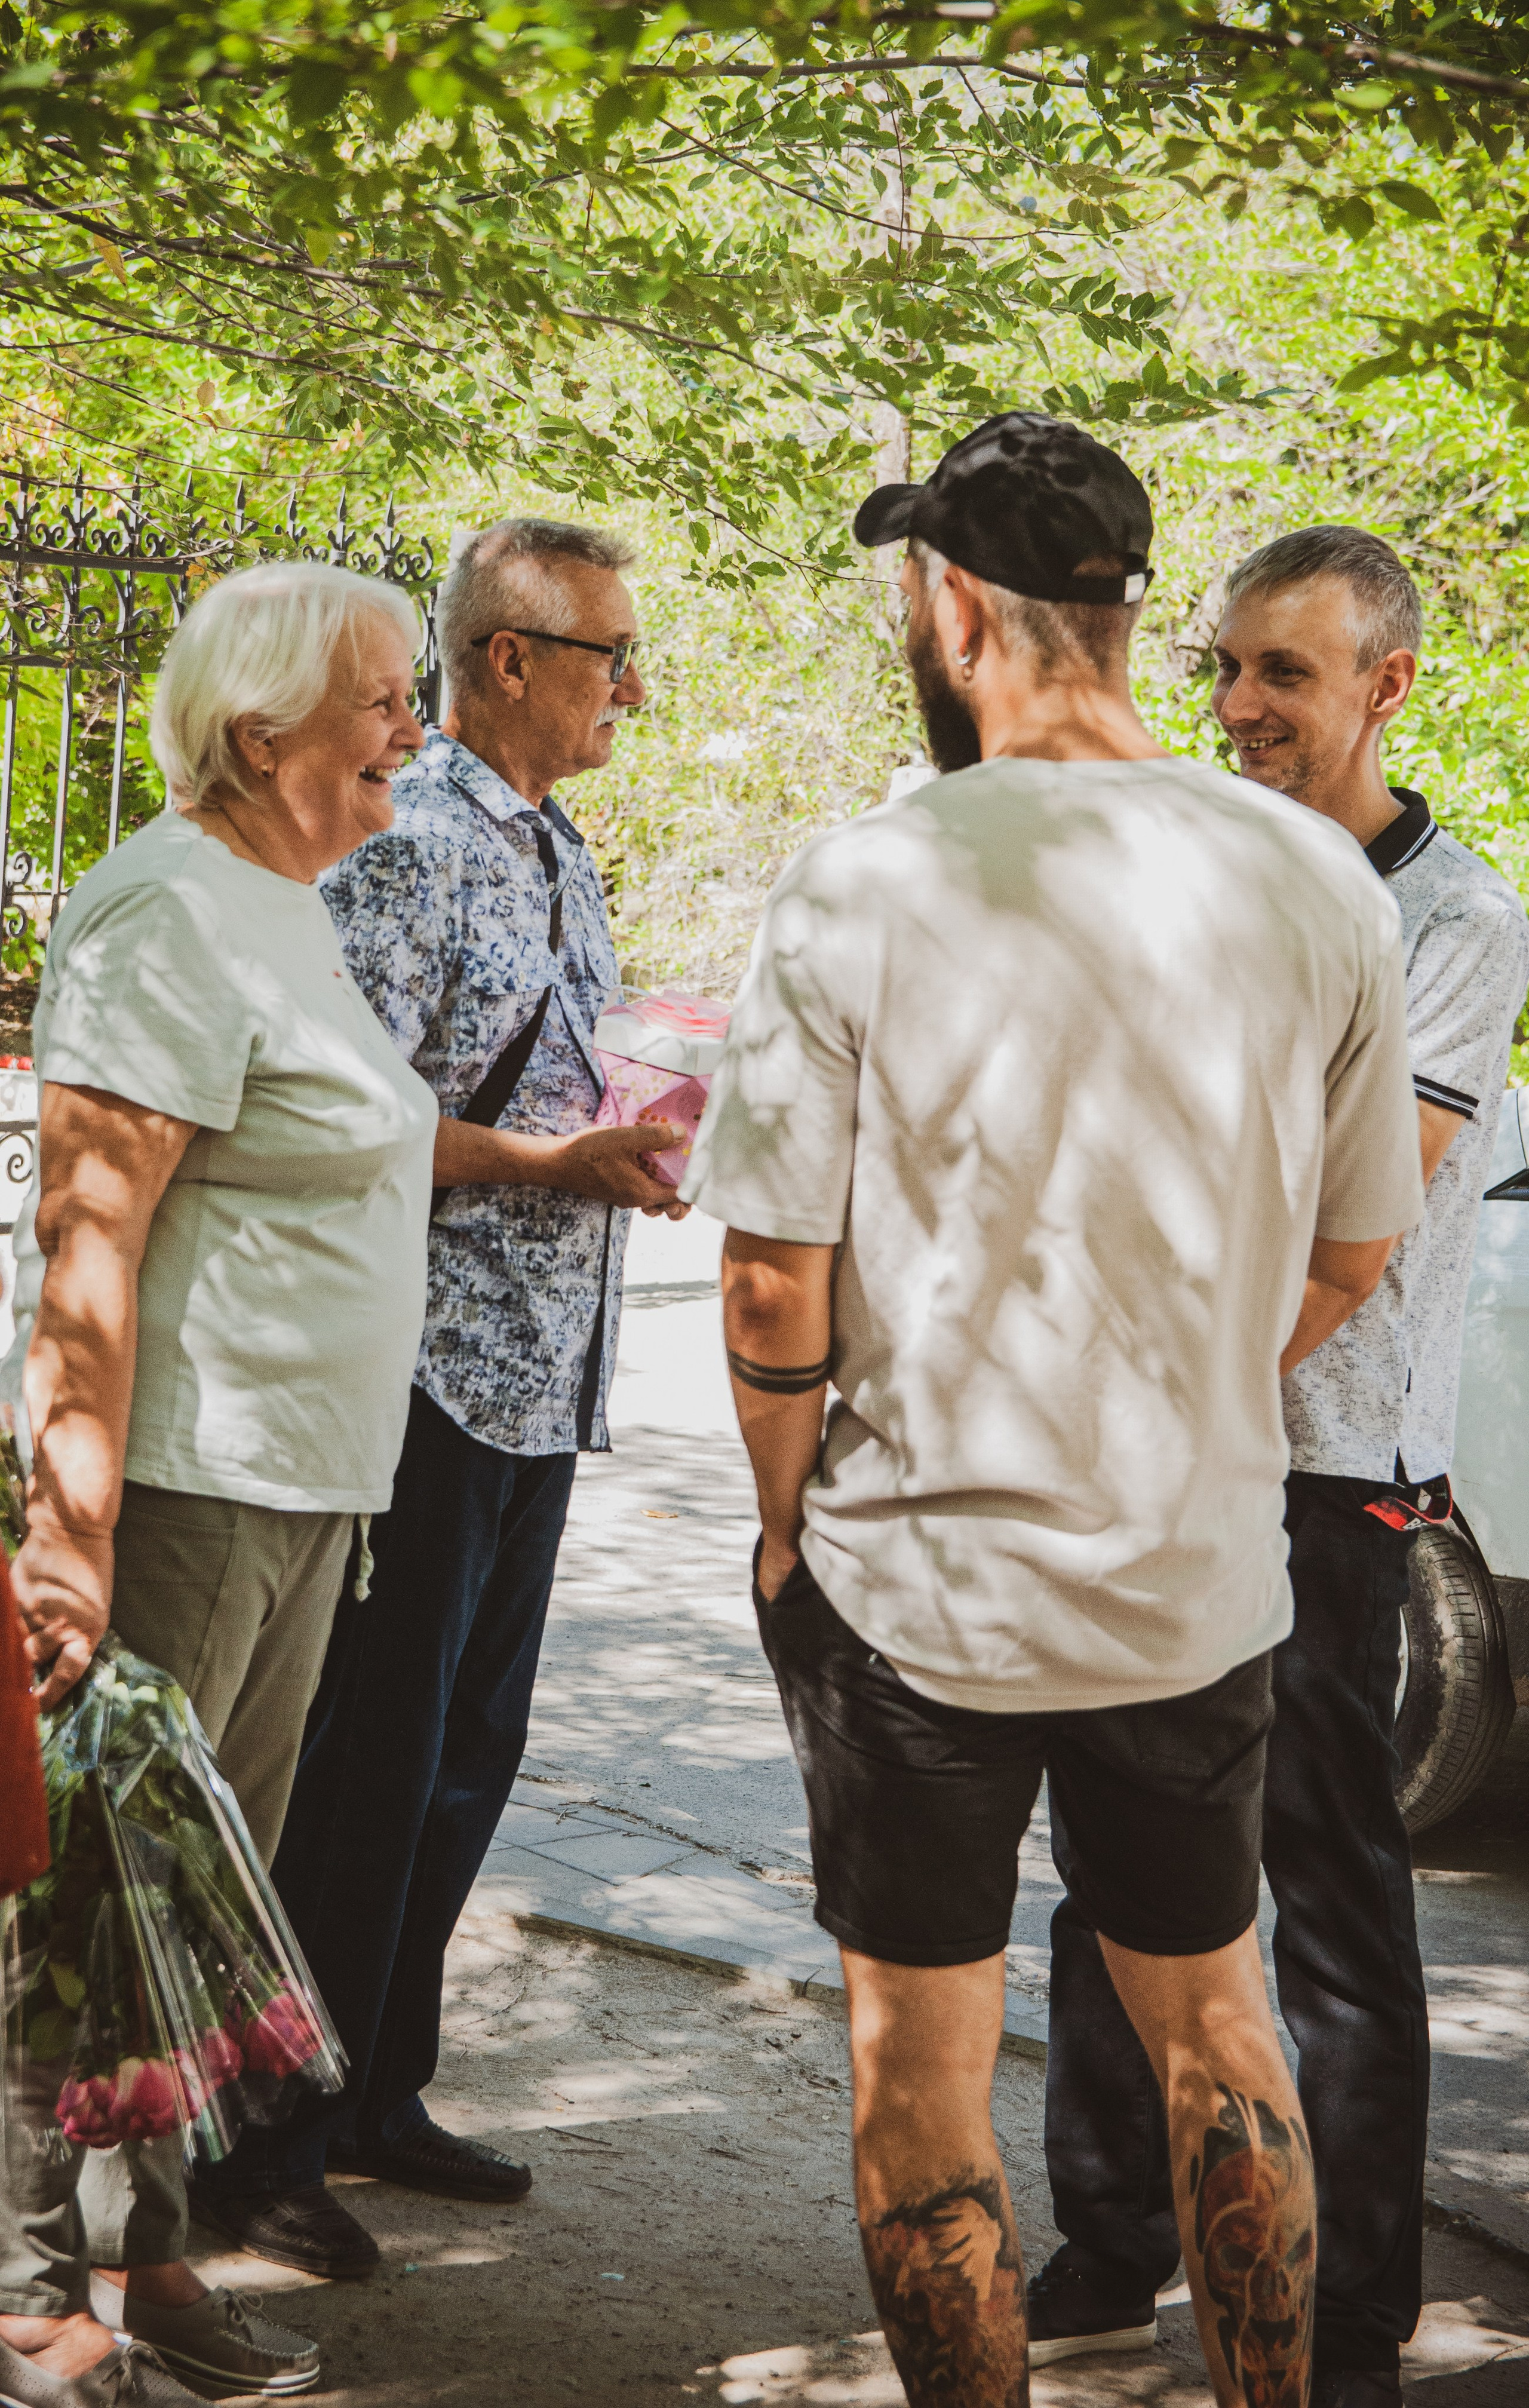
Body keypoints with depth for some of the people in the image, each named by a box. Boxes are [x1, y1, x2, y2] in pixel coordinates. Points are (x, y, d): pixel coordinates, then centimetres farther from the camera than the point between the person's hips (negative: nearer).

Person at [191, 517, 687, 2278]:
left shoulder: (556, 852, 16)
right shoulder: (405, 842, -14)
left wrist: (636, 1136, 9)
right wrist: (566, 1162, -20)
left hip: (541, 1376, 9)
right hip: (427, 1368, -9)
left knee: (465, 1755, 14)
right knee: (364, 1766, -5)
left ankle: (376, 2095, 25)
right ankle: (263, 2142, 4)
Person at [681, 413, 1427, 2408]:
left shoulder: (863, 885, -15)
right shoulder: (1321, 883, -5)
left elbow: (775, 1289, -12)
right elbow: (1349, 1260, 5)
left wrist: (792, 1520, 5)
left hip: (919, 1580, -3)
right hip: (1207, 1574, 3)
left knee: (921, 2084, 11)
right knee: (1217, 2037, 21)